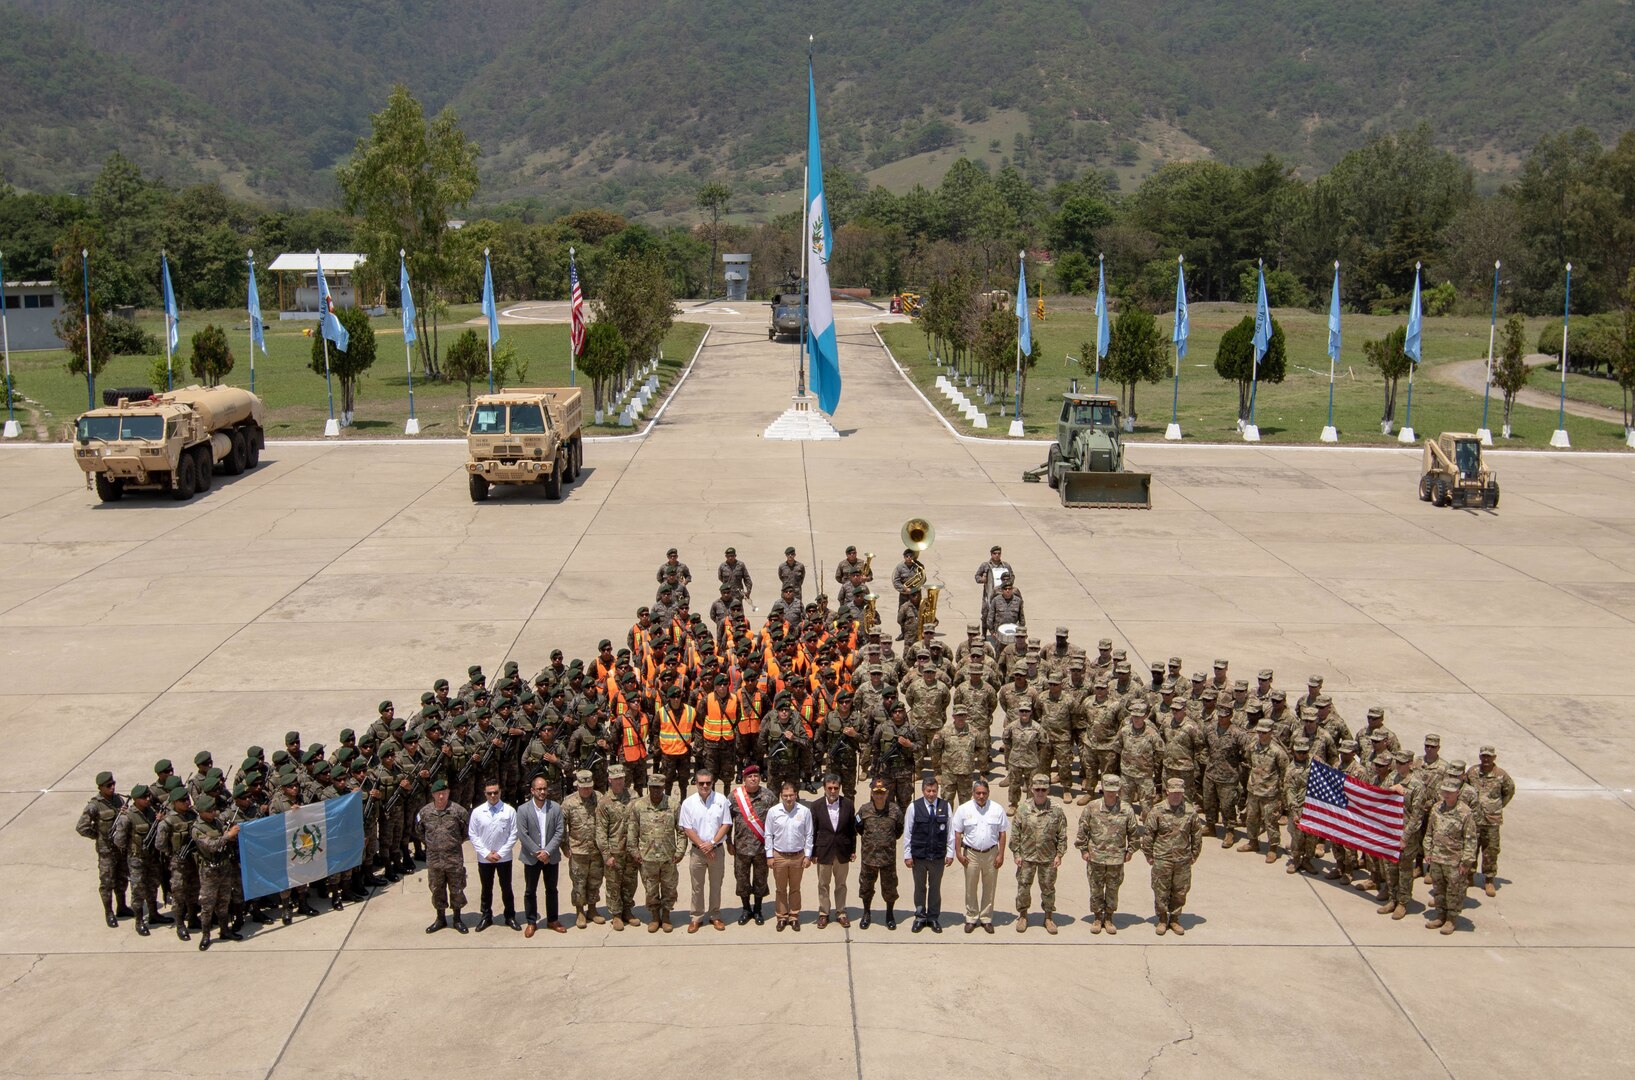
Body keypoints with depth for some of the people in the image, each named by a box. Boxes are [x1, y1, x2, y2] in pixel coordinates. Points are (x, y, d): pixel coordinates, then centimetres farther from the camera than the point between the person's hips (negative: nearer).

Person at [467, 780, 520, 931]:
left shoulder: (509, 811, -8)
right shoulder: (477, 812, -4)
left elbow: (513, 834, -6)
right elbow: (473, 835, -1)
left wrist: (500, 853, -10)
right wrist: (486, 853, -8)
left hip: (504, 858, -1)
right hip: (484, 858, 1)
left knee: (506, 888, 9)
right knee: (486, 889, 14)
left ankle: (510, 916, 23)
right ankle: (486, 917, 28)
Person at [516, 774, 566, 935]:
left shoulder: (556, 807, -4)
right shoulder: (523, 810, -7)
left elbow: (559, 832, -6)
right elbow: (522, 835, -11)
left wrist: (547, 851, -15)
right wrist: (537, 852, -15)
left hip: (551, 856, 1)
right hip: (531, 857, -1)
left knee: (551, 890, 12)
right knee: (530, 891, 7)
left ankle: (552, 920, 25)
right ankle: (531, 922, 20)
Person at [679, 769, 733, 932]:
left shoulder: (721, 800, -4)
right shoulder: (688, 803, -5)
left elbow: (726, 824, -3)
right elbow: (687, 828, -4)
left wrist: (712, 843, -13)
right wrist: (702, 846, -11)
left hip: (717, 850, 0)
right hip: (697, 851, 0)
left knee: (716, 885, 11)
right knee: (697, 886, 7)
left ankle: (715, 916, 24)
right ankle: (696, 918, 19)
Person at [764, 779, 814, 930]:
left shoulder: (804, 812, -8)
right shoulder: (773, 811, -8)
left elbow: (808, 835, -1)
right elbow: (769, 835, -1)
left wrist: (807, 856, -2)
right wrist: (769, 856, -2)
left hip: (798, 856, 0)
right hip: (779, 856, 0)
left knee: (795, 889, 13)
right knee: (780, 889, 12)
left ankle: (794, 917, 26)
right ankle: (782, 917, 25)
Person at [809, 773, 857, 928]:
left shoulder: (848, 804, -5)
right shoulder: (817, 806, -8)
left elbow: (852, 828, 2)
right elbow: (813, 831, -3)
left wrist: (853, 850, 3)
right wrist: (813, 853, -2)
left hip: (842, 851, 1)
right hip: (824, 851, -1)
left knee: (841, 884, 13)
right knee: (823, 884, 11)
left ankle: (840, 913, 26)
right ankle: (823, 913, 24)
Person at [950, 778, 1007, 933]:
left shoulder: (997, 809, -2)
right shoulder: (964, 809, -5)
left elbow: (1002, 833, 2)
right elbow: (957, 833, -1)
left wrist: (1001, 854, -2)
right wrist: (958, 853, -5)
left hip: (991, 853, 1)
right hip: (971, 853, -1)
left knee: (989, 887, 9)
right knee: (971, 887, 7)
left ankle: (986, 919, 21)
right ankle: (971, 918, 19)